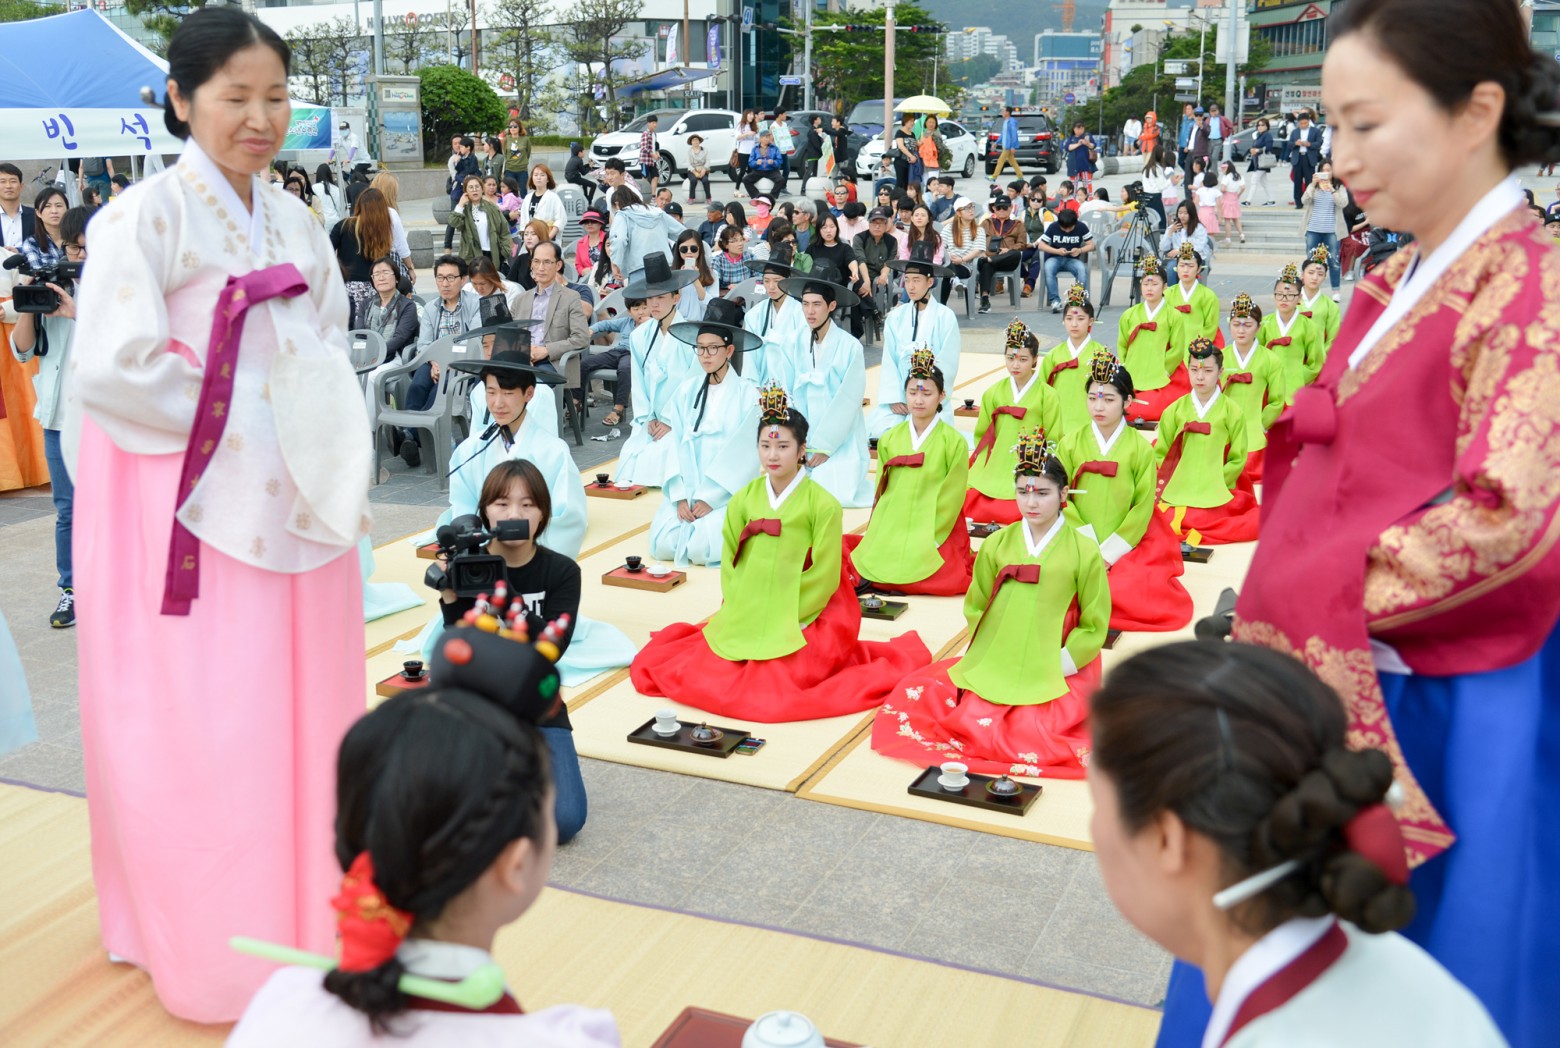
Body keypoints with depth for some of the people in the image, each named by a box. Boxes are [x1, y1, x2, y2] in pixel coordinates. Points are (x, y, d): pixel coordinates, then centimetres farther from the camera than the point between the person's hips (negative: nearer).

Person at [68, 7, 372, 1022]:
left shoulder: (296, 225, 10)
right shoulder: (148, 216, -9)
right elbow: (110, 370, -18)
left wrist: (335, 469, 1)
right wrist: (238, 413, -11)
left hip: (292, 507, 6)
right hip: (185, 510, -5)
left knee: (297, 715, 12)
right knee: (196, 728, 3)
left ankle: (301, 917, 28)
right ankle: (213, 945, 20)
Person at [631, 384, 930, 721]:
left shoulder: (823, 504, -10)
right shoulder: (744, 500, 4)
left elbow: (824, 576, -10)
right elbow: (729, 563, 7)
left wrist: (785, 618, -13)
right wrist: (736, 614, -5)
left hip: (805, 618, -4)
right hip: (746, 615, 4)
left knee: (775, 681, -23)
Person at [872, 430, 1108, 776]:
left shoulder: (1084, 551, -4)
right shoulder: (996, 545, 5)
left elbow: (1094, 626, -1)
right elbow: (975, 608, 9)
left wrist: (1060, 664, -11)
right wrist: (988, 658, -3)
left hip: (1057, 674, -3)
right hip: (992, 668, 3)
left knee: (1032, 736, -24)